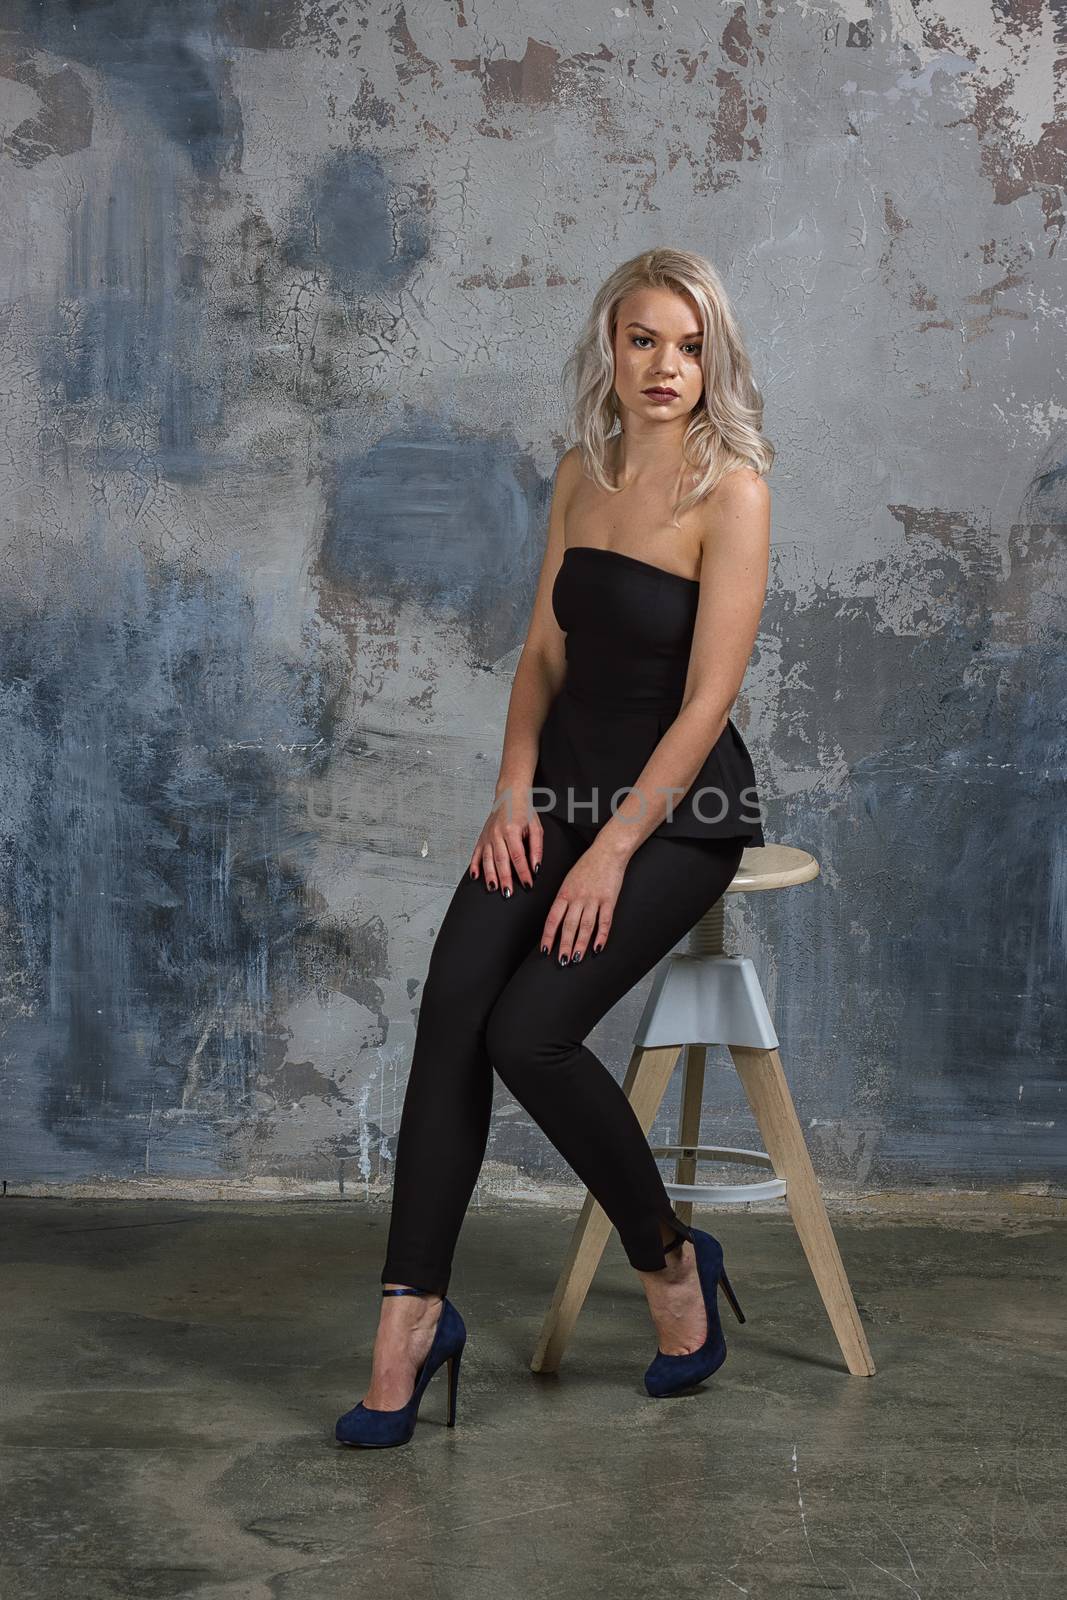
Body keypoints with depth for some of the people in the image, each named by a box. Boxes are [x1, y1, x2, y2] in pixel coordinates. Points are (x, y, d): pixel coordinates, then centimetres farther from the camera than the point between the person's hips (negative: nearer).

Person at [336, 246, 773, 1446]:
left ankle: (668, 1257, 3)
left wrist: (613, 851, -20)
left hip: (679, 805, -5)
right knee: (452, 1009, -18)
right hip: (568, 782, 6)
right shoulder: (581, 475, 9)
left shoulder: (731, 491, -11)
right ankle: (412, 1310, -13)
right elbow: (544, 651, 12)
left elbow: (707, 698, -16)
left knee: (529, 1029, -22)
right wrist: (515, 792, -2)